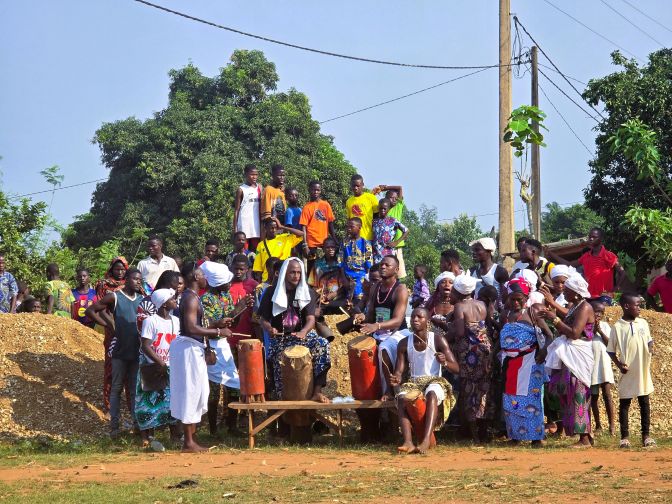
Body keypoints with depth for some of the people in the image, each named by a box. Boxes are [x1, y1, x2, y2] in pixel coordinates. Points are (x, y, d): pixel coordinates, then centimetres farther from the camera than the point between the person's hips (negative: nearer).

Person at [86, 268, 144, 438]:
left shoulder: (142, 299, 10)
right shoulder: (114, 297, -3)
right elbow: (90, 311, -2)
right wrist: (107, 325, -5)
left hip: (137, 351, 4)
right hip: (120, 350, -4)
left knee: (135, 389, 8)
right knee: (117, 388, 1)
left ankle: (137, 423, 12)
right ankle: (114, 426, 4)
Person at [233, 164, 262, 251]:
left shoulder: (259, 188, 11)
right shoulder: (241, 190, 0)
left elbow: (261, 207, 14)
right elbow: (236, 210, 0)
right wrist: (235, 228, -6)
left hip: (256, 225, 4)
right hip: (244, 224, -4)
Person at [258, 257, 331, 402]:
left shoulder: (308, 292, 4)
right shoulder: (272, 292, 3)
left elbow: (311, 319, -7)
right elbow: (264, 319, 4)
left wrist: (303, 332, -31)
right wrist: (269, 329, -22)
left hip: (303, 334, 1)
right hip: (280, 338, -1)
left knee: (322, 344, -29)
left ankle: (317, 391, -31)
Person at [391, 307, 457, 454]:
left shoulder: (438, 340, -3)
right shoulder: (404, 344, 6)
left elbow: (456, 368, -5)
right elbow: (399, 371, 5)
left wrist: (444, 362, -28)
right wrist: (396, 378, -20)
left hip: (435, 381, -3)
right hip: (413, 382, 3)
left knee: (432, 394, -39)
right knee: (402, 397, -32)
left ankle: (426, 441, -52)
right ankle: (408, 442, -44)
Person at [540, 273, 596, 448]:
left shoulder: (585, 308, -12)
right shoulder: (574, 307, 17)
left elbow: (574, 333, -21)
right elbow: (565, 331, 17)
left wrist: (555, 319, -16)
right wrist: (551, 317, 7)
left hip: (579, 357, -10)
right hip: (569, 357, 10)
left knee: (578, 396, -9)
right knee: (568, 395, 9)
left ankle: (585, 439, -8)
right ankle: (586, 435, 12)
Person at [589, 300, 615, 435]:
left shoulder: (604, 325, 4)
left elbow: (610, 343, -3)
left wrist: (599, 330, -12)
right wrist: (593, 330, -12)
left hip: (603, 363, 0)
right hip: (590, 364, 0)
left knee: (607, 394, -5)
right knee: (594, 395, 7)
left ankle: (611, 425, -6)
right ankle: (598, 425, 16)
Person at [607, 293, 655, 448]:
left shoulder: (643, 323, 3)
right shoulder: (617, 327, -7)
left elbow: (649, 341, 13)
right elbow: (611, 350, -2)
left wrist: (651, 348, -8)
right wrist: (619, 364, -14)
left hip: (643, 371, 3)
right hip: (627, 373, -3)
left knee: (645, 403, 8)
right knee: (624, 404, 3)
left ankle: (646, 435, 16)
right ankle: (624, 437, 9)